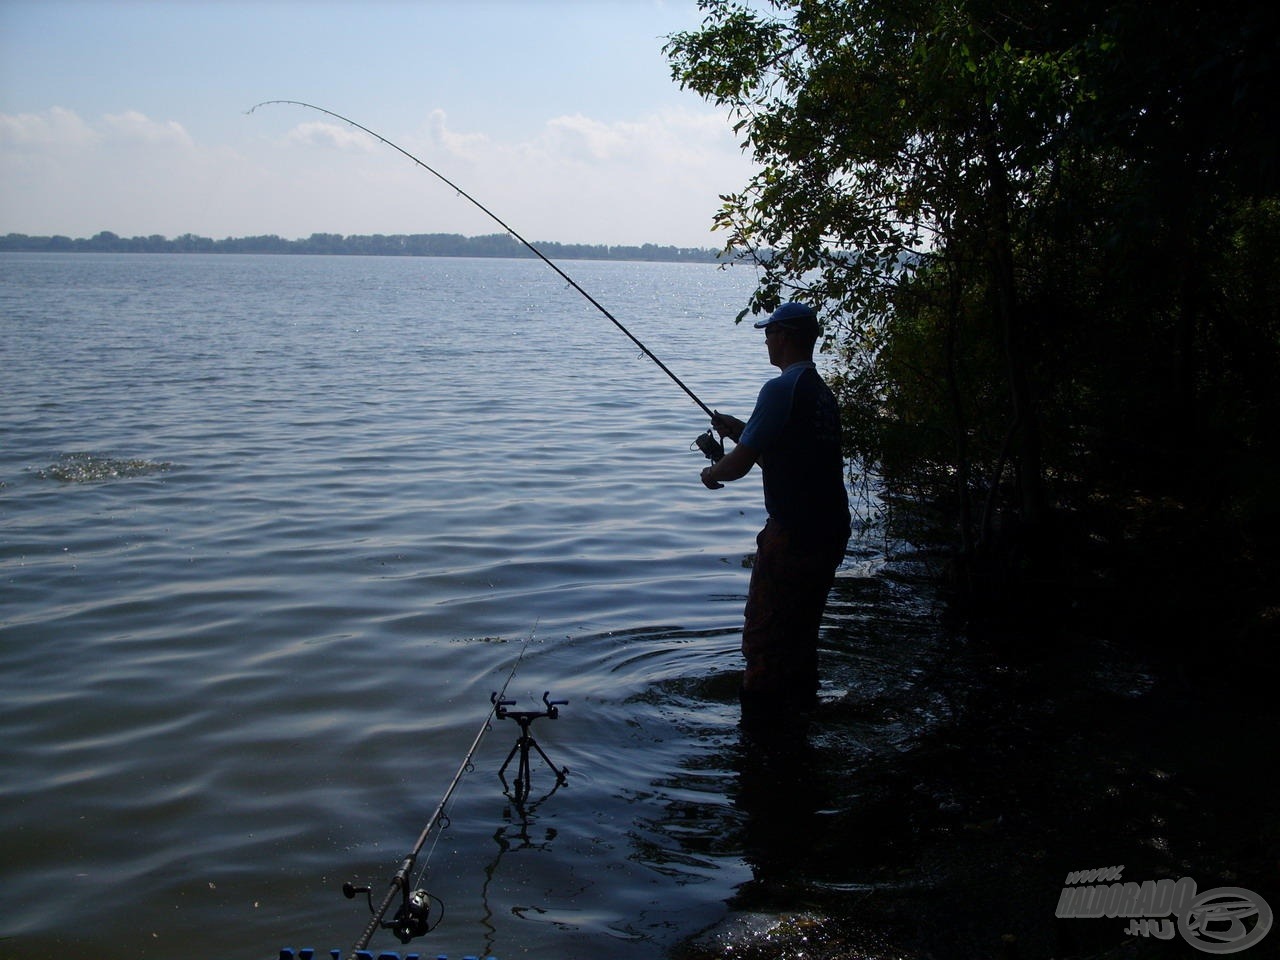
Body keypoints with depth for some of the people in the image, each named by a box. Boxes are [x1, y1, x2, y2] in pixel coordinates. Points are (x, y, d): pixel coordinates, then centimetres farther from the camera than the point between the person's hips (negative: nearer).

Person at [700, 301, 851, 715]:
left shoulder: (782, 389, -15)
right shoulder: (822, 391, 13)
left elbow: (741, 463, -14)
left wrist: (712, 473, 6)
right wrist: (740, 430, 23)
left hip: (793, 534, -9)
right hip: (832, 530, 9)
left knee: (763, 634, 1)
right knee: (801, 628, 21)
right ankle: (801, 702, 31)